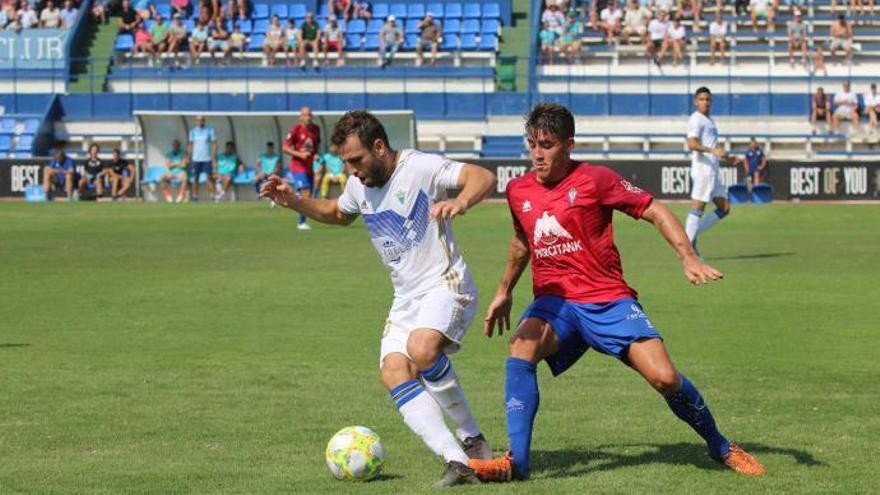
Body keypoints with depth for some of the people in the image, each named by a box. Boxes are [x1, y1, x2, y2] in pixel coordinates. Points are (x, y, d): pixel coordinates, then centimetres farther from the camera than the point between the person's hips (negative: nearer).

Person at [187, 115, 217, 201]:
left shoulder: (210, 130, 0)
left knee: (210, 177, -7)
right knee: (195, 178, 1)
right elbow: (190, 145, 14)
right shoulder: (193, 131, 8)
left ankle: (213, 195, -4)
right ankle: (194, 196, 7)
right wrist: (188, 157, 9)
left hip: (207, 158, -2)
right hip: (196, 158, 2)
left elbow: (214, 144, 0)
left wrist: (214, 158, -7)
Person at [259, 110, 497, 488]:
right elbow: (339, 214, 32)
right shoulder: (359, 185, 10)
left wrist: (459, 203, -45)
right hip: (406, 299, 8)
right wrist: (295, 202, 17)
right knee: (394, 373, -16)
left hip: (445, 285, -8)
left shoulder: (420, 167, -14)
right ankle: (457, 462, -23)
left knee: (422, 348, -34)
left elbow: (484, 178, -24)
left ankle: (471, 439, -14)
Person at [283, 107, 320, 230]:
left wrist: (315, 154, 4)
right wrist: (299, 154, -20)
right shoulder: (296, 129, -10)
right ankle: (302, 223, -9)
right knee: (305, 194, -16)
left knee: (308, 196, 8)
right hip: (298, 167, -6)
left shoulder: (316, 129, 7)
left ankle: (301, 222, 19)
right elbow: (285, 148, -9)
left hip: (309, 167, 6)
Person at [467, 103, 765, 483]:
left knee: (664, 377, -15)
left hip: (608, 299, -3)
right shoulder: (518, 191, 7)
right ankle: (517, 460, -29)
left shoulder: (595, 180, -7)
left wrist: (688, 257, -19)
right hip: (554, 302, 3)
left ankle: (720, 447, 12)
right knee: (521, 348, -30)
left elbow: (656, 212, -6)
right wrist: (504, 291, 33)